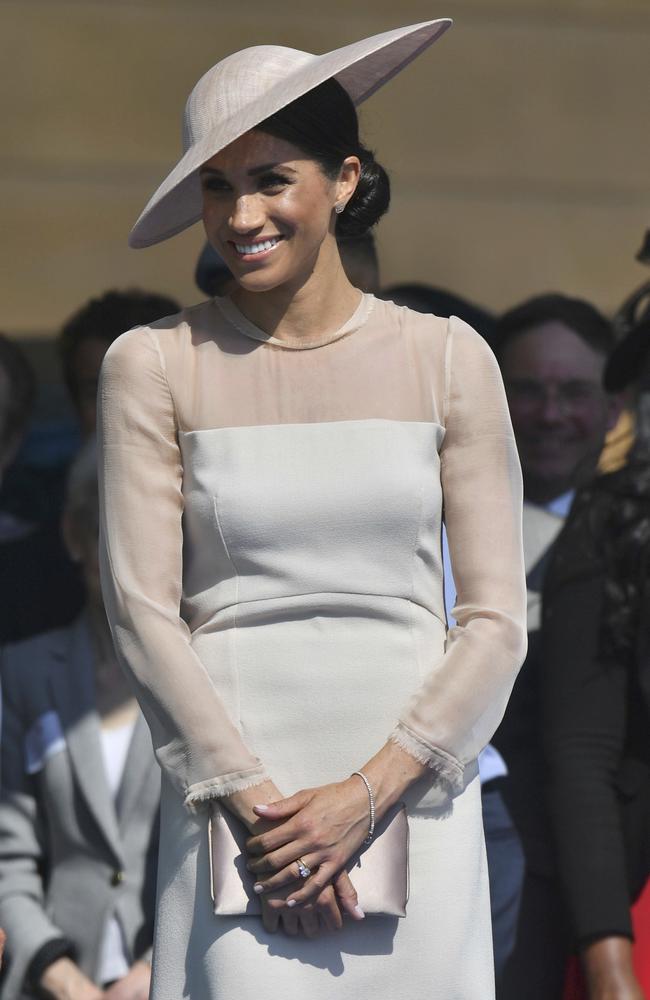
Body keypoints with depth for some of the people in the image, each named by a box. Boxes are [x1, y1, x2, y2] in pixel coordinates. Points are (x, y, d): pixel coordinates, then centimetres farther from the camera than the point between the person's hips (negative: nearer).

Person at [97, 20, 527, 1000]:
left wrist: (367, 794, -8)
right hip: (229, 788, -1)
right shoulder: (154, 366, 3)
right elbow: (141, 606, -1)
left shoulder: (447, 359, 6)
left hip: (411, 788, 1)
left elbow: (497, 617, 3)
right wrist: (254, 801, -11)